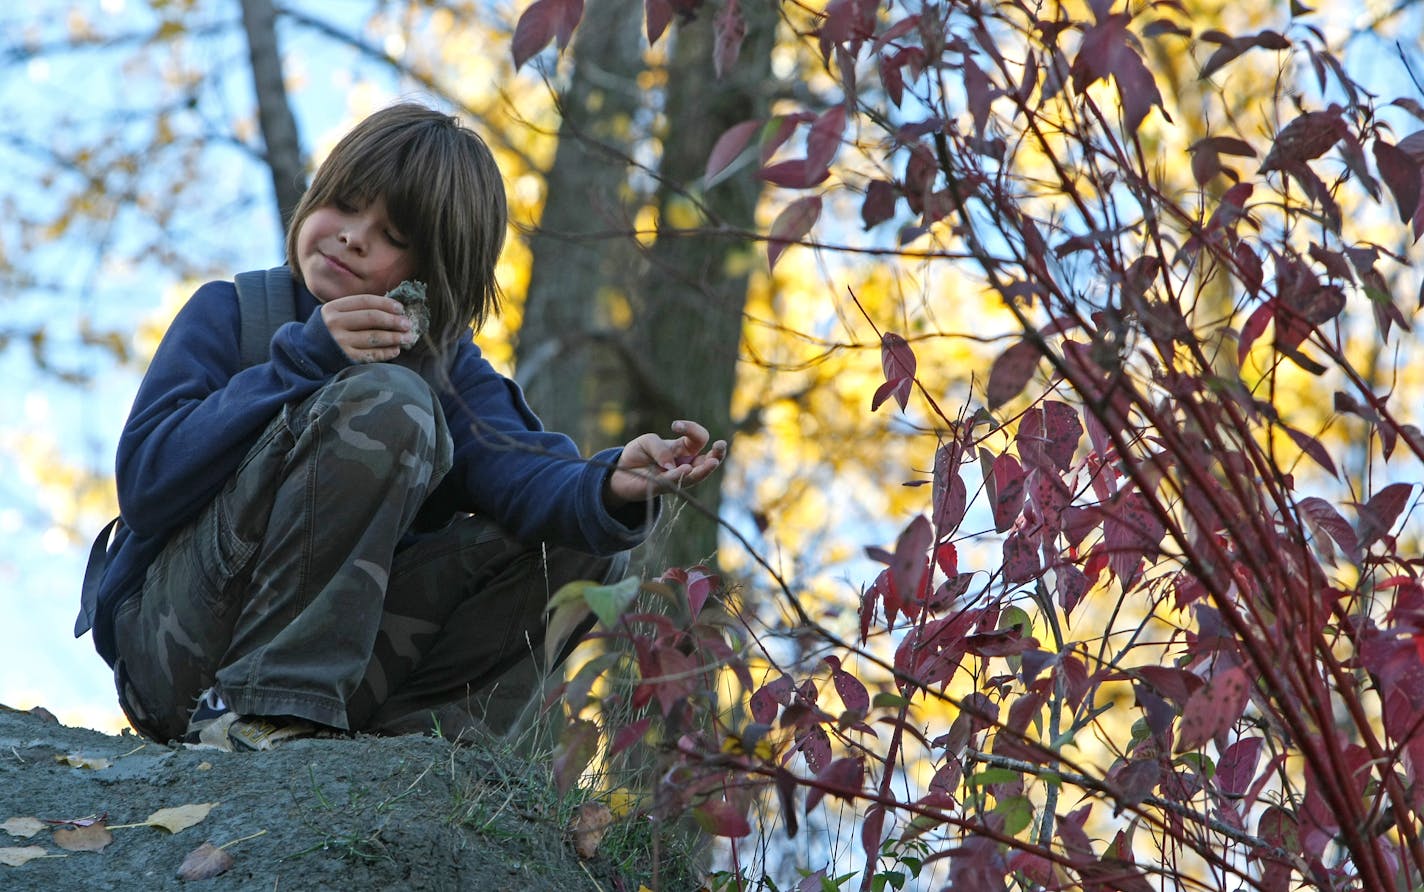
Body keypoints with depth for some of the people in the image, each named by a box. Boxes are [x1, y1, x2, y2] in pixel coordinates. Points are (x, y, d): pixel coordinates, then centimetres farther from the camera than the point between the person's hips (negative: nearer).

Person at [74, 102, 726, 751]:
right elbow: (143, 484, -14)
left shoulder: (447, 366, 8)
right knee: (387, 404, -23)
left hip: (330, 664, 5)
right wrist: (303, 364, -20)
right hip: (168, 645, -4)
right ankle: (260, 706, -25)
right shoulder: (228, 314, -1)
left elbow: (522, 470, -13)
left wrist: (612, 489, -36)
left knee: (581, 543, -7)